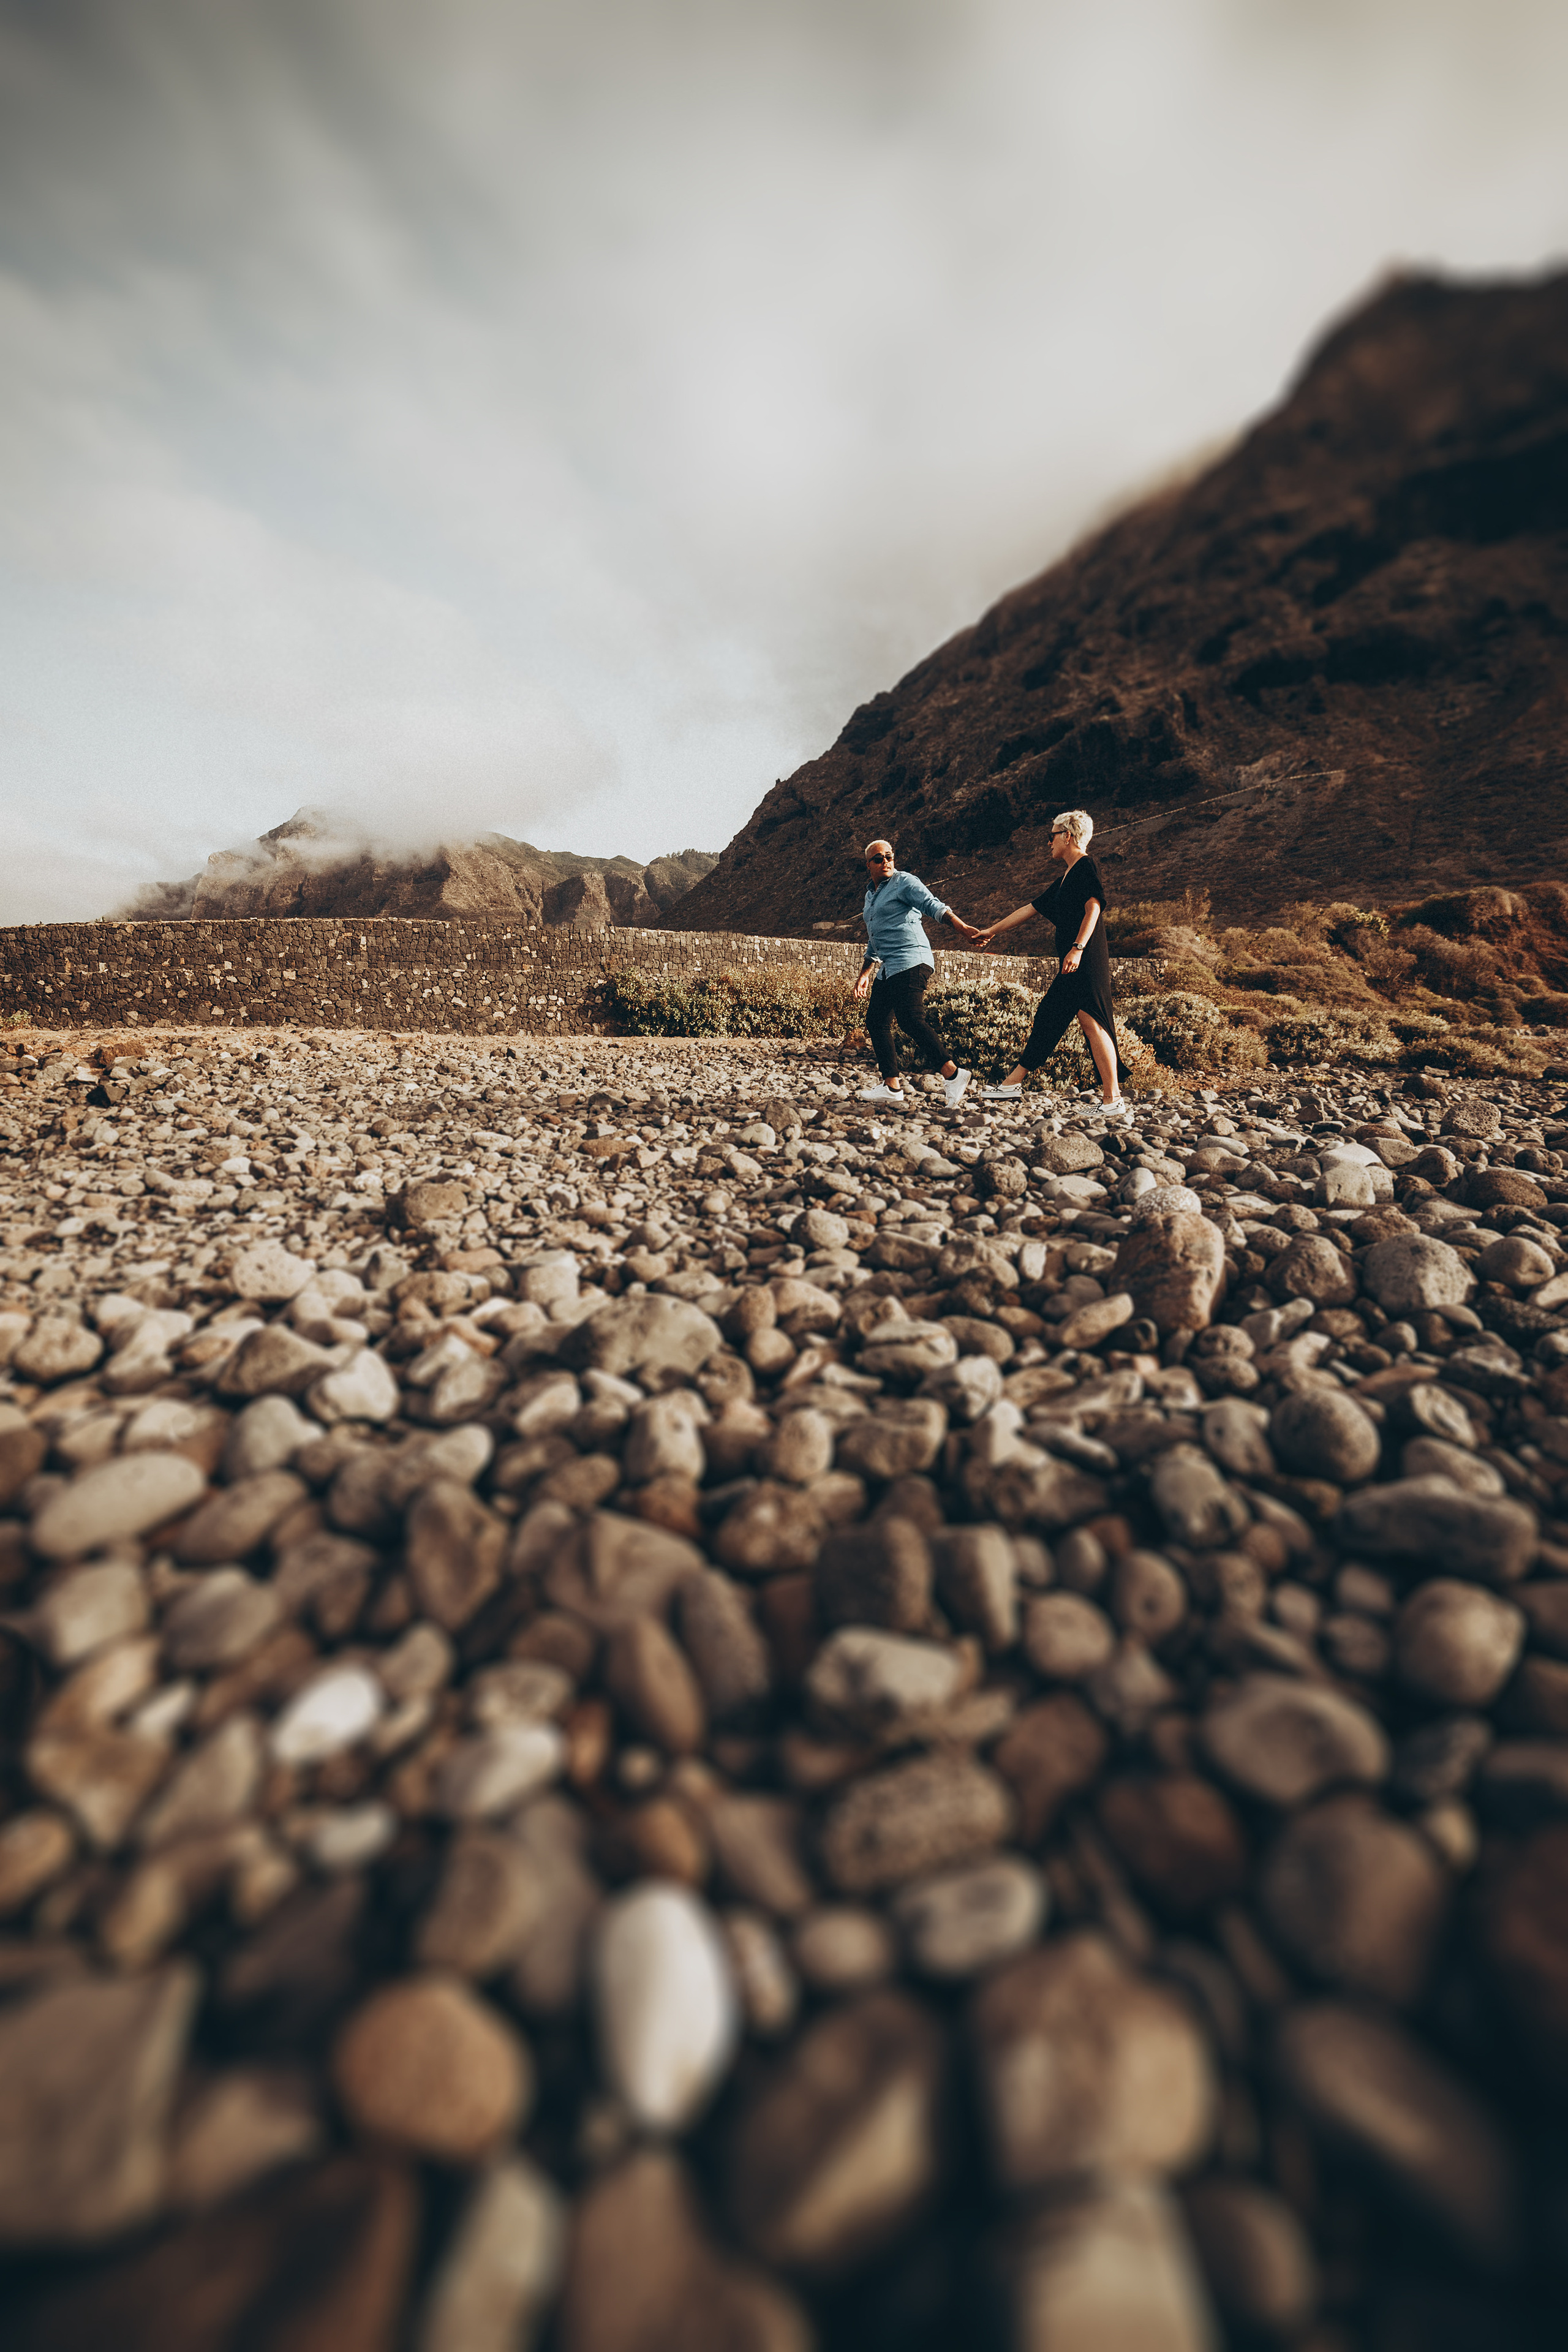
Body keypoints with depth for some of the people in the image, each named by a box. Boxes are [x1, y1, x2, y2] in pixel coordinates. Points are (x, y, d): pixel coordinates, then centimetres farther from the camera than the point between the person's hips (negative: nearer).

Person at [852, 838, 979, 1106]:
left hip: (911, 962, -9)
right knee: (876, 1020, 6)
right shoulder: (871, 895, 24)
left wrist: (960, 925, -31)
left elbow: (933, 905, -16)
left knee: (909, 1018, -24)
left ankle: (952, 1074, -27)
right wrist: (865, 974, 32)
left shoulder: (905, 882, 0)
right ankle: (891, 1087, 10)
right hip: (889, 970, 9)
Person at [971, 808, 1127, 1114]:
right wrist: (991, 932, 39)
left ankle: (1113, 1101, -18)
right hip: (1072, 967, 10)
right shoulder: (1064, 879, 27)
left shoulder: (1086, 865, 0)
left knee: (1091, 1020, -16)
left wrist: (1078, 948, -25)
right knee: (1048, 1018, 10)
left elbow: (1094, 906, -14)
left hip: (1087, 960, -10)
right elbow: (1029, 908, 33)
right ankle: (1013, 1083, 15)